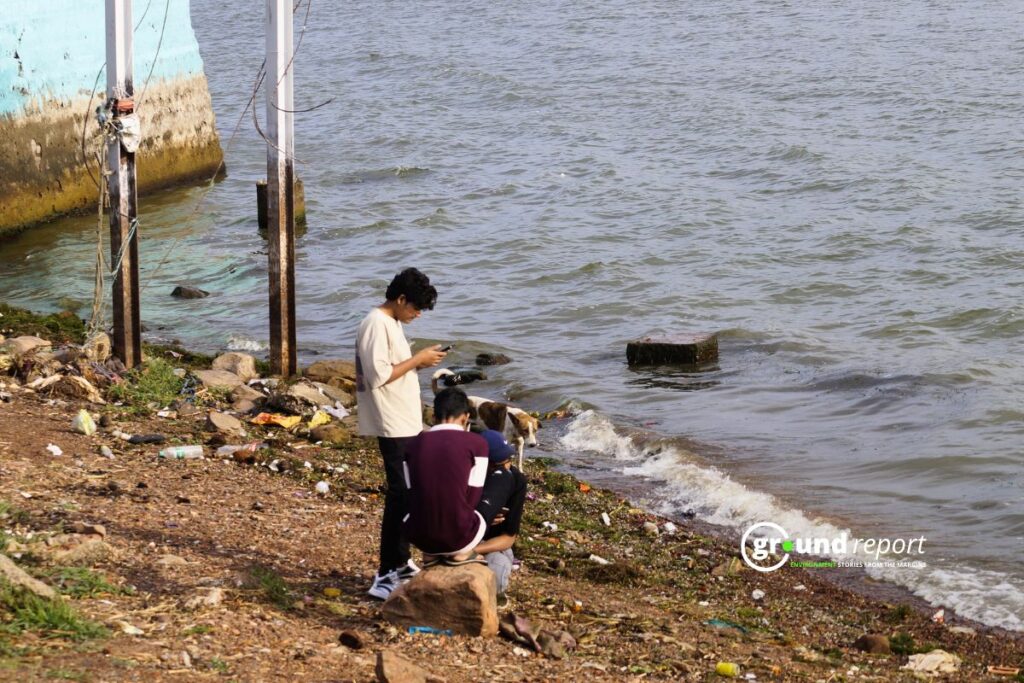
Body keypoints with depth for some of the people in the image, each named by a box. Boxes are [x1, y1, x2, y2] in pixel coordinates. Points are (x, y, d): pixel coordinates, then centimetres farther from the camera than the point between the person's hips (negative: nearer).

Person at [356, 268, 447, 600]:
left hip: (406, 424, 11)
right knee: (400, 495, -12)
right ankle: (386, 575, -11)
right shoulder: (376, 324, -17)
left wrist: (419, 362, 9)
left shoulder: (392, 323, 15)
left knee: (407, 493, 16)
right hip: (392, 426, -11)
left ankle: (400, 563, 26)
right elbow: (379, 375, -23)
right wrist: (417, 360, -17)